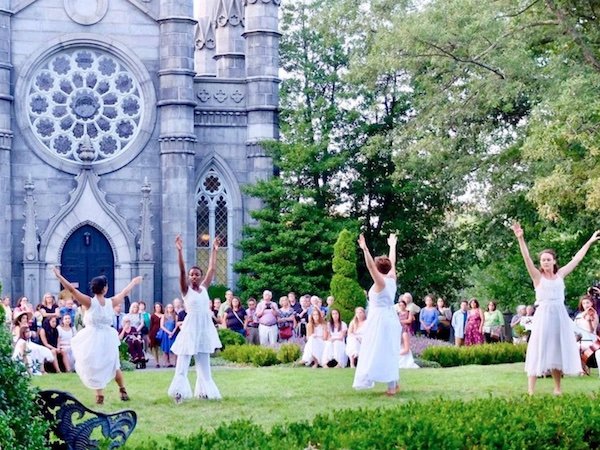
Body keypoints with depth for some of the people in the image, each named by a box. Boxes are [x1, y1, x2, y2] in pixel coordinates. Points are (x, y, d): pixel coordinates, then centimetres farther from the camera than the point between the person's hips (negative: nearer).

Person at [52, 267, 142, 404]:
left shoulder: (89, 302, -14)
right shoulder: (110, 302, -5)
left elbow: (72, 289, -17)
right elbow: (124, 292, 13)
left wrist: (59, 276, -14)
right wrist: (134, 282, 30)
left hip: (93, 338, -3)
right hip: (107, 337, 3)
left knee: (95, 367, 5)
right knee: (113, 364, 21)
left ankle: (100, 396, 2)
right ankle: (123, 390, 30)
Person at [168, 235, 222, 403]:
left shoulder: (204, 288, 9)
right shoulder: (186, 289, -3)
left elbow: (212, 268, 12)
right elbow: (182, 270, -15)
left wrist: (214, 250, 13)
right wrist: (180, 251, -25)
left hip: (205, 328, 5)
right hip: (190, 328, -5)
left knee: (204, 364, 11)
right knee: (182, 363, -10)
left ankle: (203, 392, 18)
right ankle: (179, 392, -14)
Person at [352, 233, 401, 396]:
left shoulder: (380, 282, -15)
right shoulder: (391, 279, 4)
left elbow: (371, 267, -29)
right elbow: (392, 263, 19)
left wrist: (365, 250, -38)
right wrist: (392, 246, 33)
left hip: (379, 320, -8)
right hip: (390, 318, 8)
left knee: (380, 352, -6)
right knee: (390, 352, 14)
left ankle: (392, 387, -10)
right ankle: (394, 384, 18)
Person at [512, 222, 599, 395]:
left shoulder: (560, 274, 12)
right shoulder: (537, 276, 1)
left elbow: (577, 258, 18)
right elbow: (527, 258, -12)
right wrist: (520, 239, -25)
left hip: (560, 315, 4)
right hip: (543, 314, -4)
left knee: (558, 351, 9)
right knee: (539, 351, -6)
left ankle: (557, 389, 18)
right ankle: (530, 391, -9)